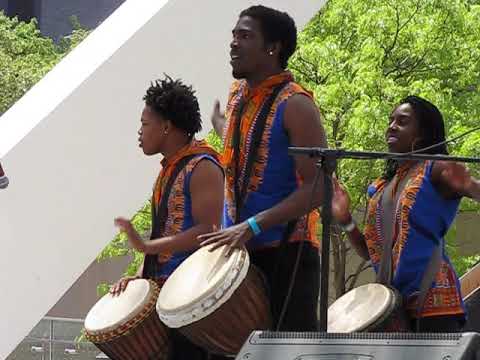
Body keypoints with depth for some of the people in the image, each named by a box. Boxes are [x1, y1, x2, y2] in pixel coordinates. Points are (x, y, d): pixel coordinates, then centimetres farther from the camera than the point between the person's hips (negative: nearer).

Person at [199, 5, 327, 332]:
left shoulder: (295, 105, -11)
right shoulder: (238, 96, 14)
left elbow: (319, 187, -19)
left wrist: (252, 226, -25)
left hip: (286, 253, -8)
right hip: (238, 251, 8)